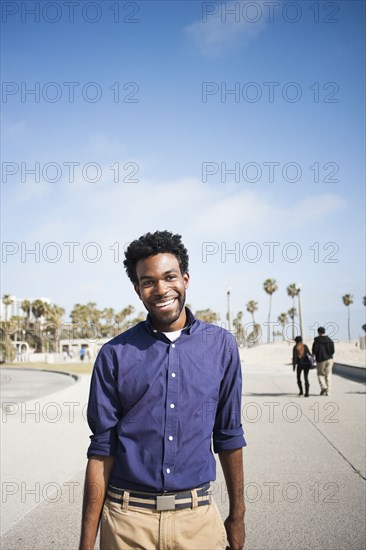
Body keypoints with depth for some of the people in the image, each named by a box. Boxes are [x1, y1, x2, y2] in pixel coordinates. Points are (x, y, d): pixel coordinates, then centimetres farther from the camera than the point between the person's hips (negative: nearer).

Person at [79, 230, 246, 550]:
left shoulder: (221, 345, 1)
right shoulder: (115, 355, -3)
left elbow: (228, 437, 7)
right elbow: (102, 450, -1)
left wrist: (237, 515, 11)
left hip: (197, 516, 1)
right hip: (127, 521, -1)